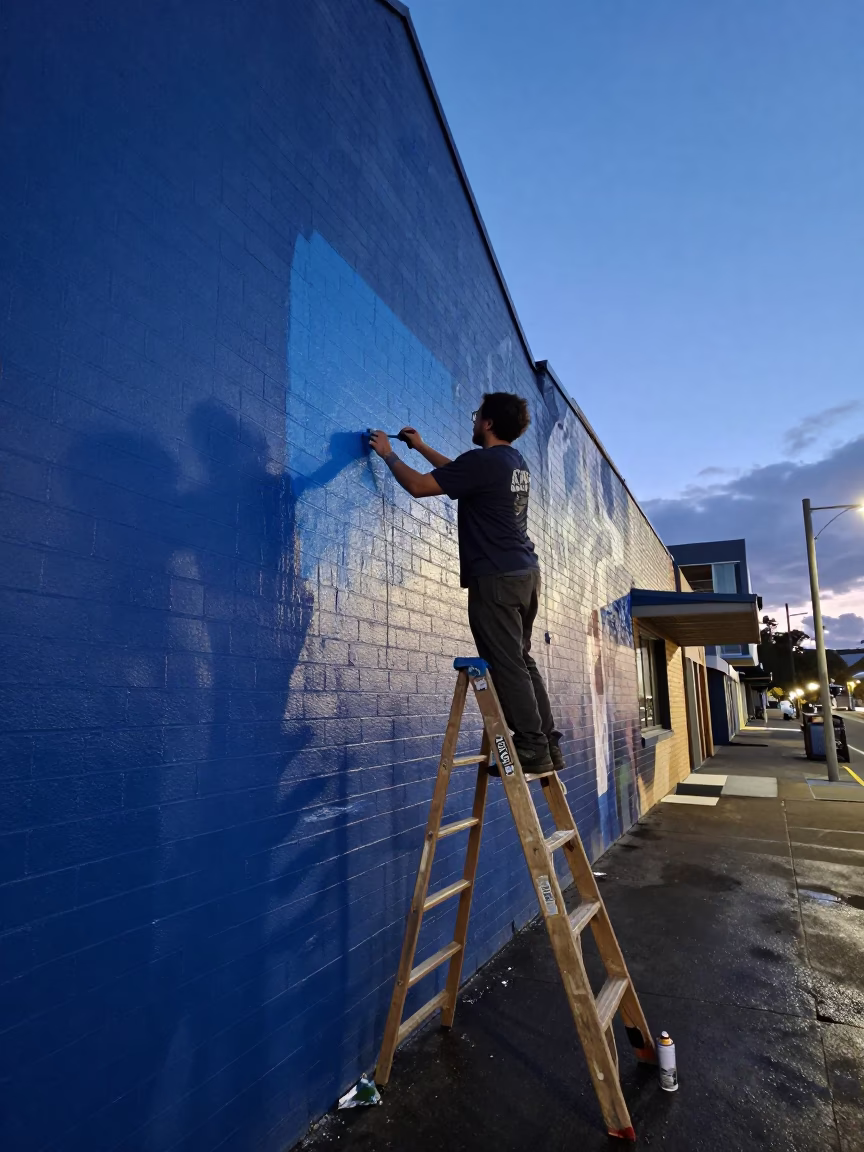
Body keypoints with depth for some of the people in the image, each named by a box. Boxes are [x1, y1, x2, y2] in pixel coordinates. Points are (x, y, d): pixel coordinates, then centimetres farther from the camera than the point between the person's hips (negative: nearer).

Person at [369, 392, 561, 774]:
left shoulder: (483, 460, -12)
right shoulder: (516, 461, 17)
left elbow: (420, 486, -9)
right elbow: (460, 473, 33)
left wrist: (389, 454, 7)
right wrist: (422, 447, 37)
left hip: (497, 577, -9)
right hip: (524, 572, 9)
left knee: (507, 666, -5)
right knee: (522, 662, 13)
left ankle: (532, 749, -2)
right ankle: (547, 745, 15)